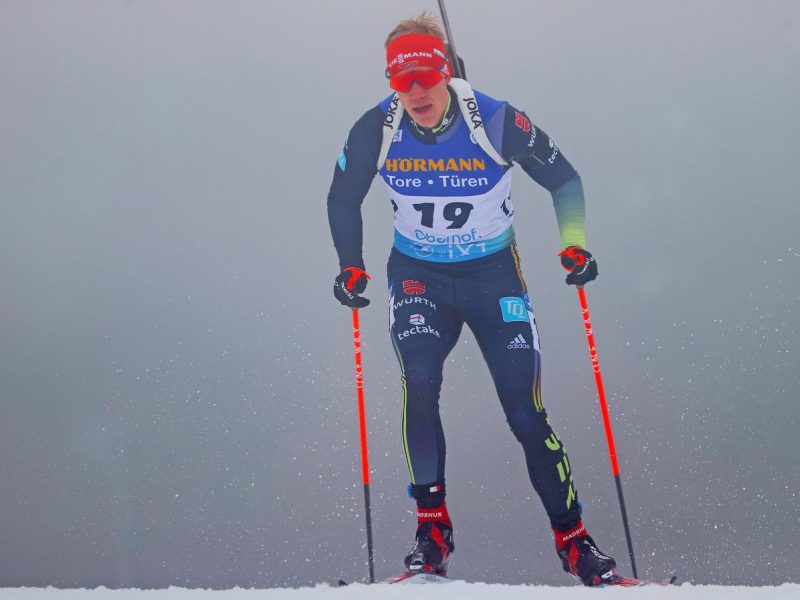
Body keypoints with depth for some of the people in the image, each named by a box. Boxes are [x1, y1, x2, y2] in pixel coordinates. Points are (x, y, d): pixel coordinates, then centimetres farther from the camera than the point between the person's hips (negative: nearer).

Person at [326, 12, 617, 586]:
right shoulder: (376, 130, -13)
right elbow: (343, 200, 5)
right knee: (419, 383, -25)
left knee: (526, 413, -6)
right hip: (417, 276, 1)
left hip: (493, 274, -1)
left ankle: (573, 539, 8)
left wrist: (575, 243, -15)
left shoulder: (497, 122, -19)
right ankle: (432, 526, -15)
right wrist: (352, 268, -3)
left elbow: (564, 178, -4)